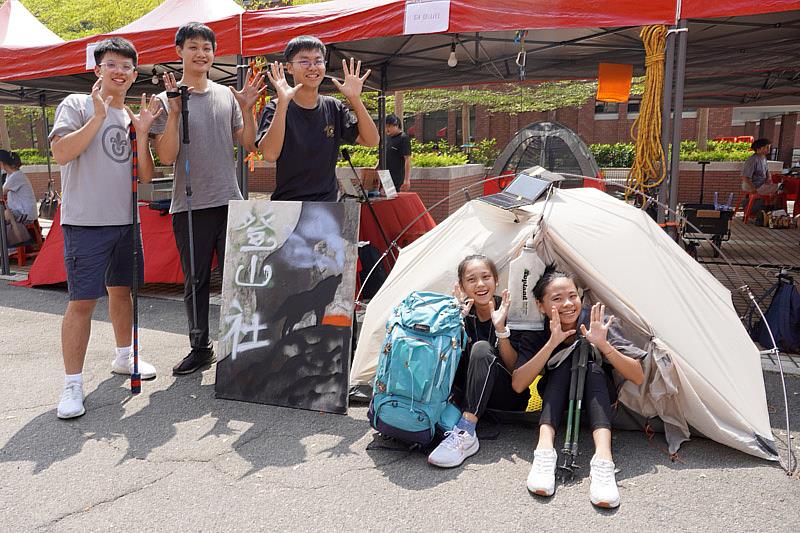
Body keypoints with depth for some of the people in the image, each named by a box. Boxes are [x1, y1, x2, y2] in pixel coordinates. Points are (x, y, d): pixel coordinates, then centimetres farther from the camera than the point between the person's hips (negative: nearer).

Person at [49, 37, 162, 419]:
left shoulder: (132, 117, 14)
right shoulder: (76, 105, -2)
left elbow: (146, 175, 6)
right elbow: (60, 153, -16)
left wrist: (142, 132, -6)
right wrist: (98, 117, -18)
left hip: (125, 221, 6)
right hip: (86, 221, -6)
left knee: (121, 290, 17)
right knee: (82, 301, -7)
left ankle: (124, 357, 34)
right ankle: (73, 384, 2)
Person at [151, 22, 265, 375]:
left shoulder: (227, 95, 10)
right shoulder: (166, 100, 1)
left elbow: (248, 145, 9)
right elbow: (166, 156, -8)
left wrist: (247, 109, -4)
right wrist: (174, 111, -17)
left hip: (230, 202, 2)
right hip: (189, 207, -2)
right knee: (195, 282, 8)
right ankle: (200, 348, 20)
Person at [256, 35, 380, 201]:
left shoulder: (334, 108, 5)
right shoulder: (276, 108, -5)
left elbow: (371, 140, -4)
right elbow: (270, 154, -21)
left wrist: (355, 99, -14)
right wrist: (283, 103, -26)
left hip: (328, 201, 3)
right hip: (287, 205, -3)